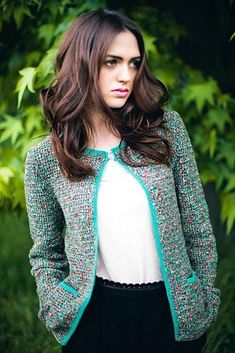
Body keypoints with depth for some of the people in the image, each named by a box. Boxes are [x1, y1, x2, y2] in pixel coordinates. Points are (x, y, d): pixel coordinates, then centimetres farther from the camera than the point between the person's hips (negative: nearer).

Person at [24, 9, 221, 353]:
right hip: (95, 316, -1)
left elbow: (197, 226, 0)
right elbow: (45, 253, 6)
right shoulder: (44, 159, -6)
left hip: (175, 310, 1)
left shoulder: (167, 127, -5)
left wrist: (205, 300, 2)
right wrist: (62, 314, -4)